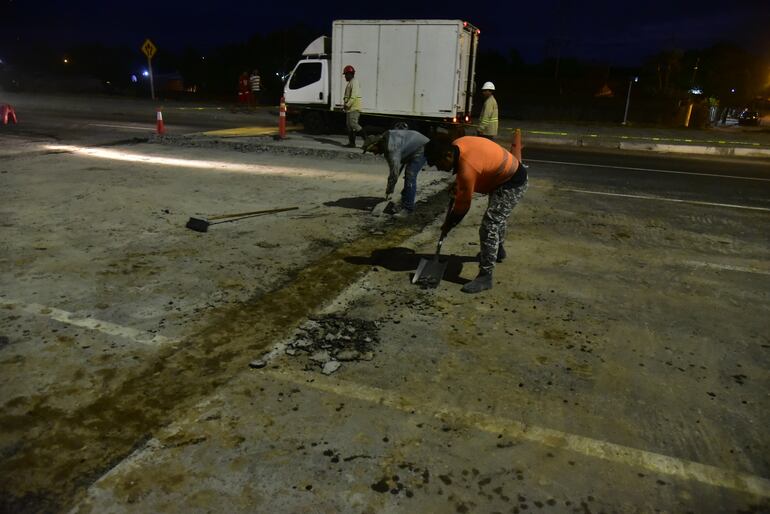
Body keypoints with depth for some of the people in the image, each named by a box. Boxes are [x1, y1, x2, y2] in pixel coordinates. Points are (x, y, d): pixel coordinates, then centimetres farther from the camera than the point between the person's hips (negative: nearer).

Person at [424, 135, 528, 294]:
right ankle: (498, 252, 52)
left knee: (489, 226, -15)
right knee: (498, 217, 28)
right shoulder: (457, 145, -9)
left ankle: (485, 276, -11)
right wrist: (457, 184, 5)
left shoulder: (468, 168, -34)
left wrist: (448, 225, -9)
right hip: (508, 175, 10)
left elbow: (463, 204, -22)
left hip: (512, 184, -10)